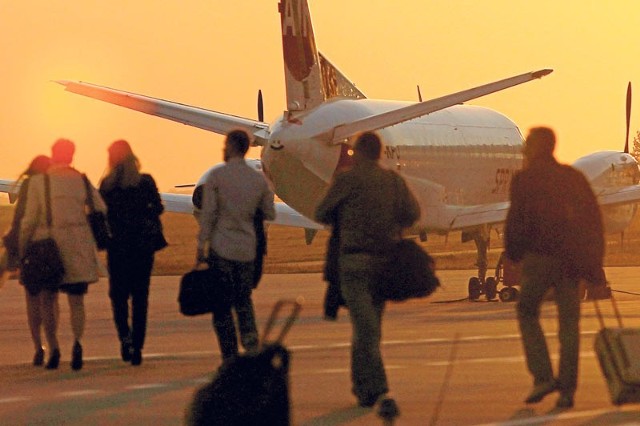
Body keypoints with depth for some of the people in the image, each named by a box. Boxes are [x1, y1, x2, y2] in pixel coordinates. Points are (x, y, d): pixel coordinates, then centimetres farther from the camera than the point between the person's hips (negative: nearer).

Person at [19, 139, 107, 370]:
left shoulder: (38, 181, -5)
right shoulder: (82, 181, 2)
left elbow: (29, 219, -5)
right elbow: (101, 210, 1)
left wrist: (22, 248, 5)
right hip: (77, 246, 1)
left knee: (48, 301, 11)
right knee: (76, 301, 6)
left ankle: (53, 349, -1)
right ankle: (77, 341, -19)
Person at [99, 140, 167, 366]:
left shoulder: (107, 185, -6)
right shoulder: (145, 182, -4)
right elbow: (158, 208, -1)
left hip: (117, 245, -1)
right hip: (142, 245, 1)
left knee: (118, 293, 12)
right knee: (140, 296, 8)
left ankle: (124, 335, -13)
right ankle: (137, 347, 4)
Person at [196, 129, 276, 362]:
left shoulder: (217, 175, -7)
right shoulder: (259, 179, 4)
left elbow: (208, 213, -9)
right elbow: (270, 214, 11)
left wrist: (201, 246, -4)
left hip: (221, 247, -4)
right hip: (247, 247, 4)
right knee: (243, 298, 18)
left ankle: (230, 357, 1)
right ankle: (249, 332, -9)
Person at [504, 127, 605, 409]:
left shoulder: (525, 179, -3)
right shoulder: (574, 177, 12)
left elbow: (516, 220, -8)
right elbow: (594, 217, 11)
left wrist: (513, 253, 7)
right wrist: (593, 261, 13)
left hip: (539, 257, -4)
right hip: (571, 258, 4)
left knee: (527, 312, 11)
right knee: (569, 320, 5)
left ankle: (543, 377, -3)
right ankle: (567, 389, 1)